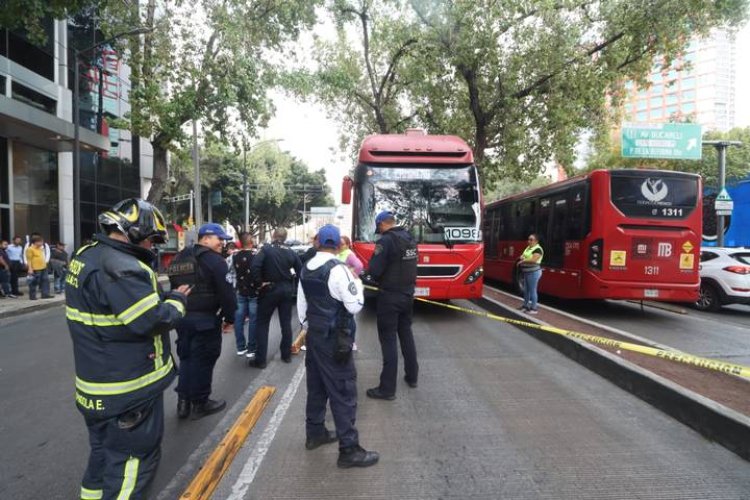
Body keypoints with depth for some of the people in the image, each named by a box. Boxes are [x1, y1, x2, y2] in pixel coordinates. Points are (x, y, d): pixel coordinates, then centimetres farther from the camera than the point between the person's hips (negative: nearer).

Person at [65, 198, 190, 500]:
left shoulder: (86, 255, 6)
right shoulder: (120, 267, -27)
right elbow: (152, 320, -30)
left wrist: (164, 297, 0)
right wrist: (176, 301, -12)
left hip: (97, 380, 10)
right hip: (129, 387, -10)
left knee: (105, 446, 27)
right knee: (134, 454, 6)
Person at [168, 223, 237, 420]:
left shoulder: (178, 259, 15)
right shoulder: (214, 260, -12)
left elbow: (174, 288, 20)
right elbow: (226, 292, -15)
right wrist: (229, 316, -4)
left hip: (182, 317, 8)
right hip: (205, 318, -8)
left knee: (186, 357, 16)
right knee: (203, 359, 3)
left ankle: (183, 402, 20)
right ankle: (200, 403, 13)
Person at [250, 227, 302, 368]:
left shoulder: (266, 249, -11)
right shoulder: (291, 252, 2)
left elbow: (254, 267, -24)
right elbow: (301, 270, 0)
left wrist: (259, 283, -13)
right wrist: (293, 285, 8)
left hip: (269, 289, -4)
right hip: (287, 289, 4)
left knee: (262, 324, 5)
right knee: (286, 323, 14)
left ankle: (260, 359, 4)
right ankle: (286, 355, 22)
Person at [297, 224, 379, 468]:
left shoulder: (306, 270, 6)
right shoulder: (337, 269, -19)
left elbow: (301, 306, 12)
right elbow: (354, 305, -17)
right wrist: (357, 283, -1)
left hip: (314, 335, 8)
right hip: (334, 339, -8)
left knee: (316, 386, 19)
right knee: (343, 391, -2)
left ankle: (315, 433, 33)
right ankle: (349, 450, 5)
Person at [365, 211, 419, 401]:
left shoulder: (386, 240, -17)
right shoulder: (410, 239, 7)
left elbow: (374, 270, -20)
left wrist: (378, 278, 1)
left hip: (390, 296, -8)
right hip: (408, 294, 8)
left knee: (388, 339, -2)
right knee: (406, 334, 21)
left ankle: (387, 388, 4)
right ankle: (412, 376, 33)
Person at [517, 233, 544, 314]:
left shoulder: (538, 249, -13)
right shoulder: (528, 248, 14)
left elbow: (533, 260, -24)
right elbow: (523, 256, 18)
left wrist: (523, 261, -17)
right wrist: (521, 257, -5)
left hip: (534, 272, -9)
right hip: (526, 272, 9)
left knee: (532, 290, -4)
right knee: (526, 290, 15)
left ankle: (534, 308, 3)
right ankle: (525, 305, 25)